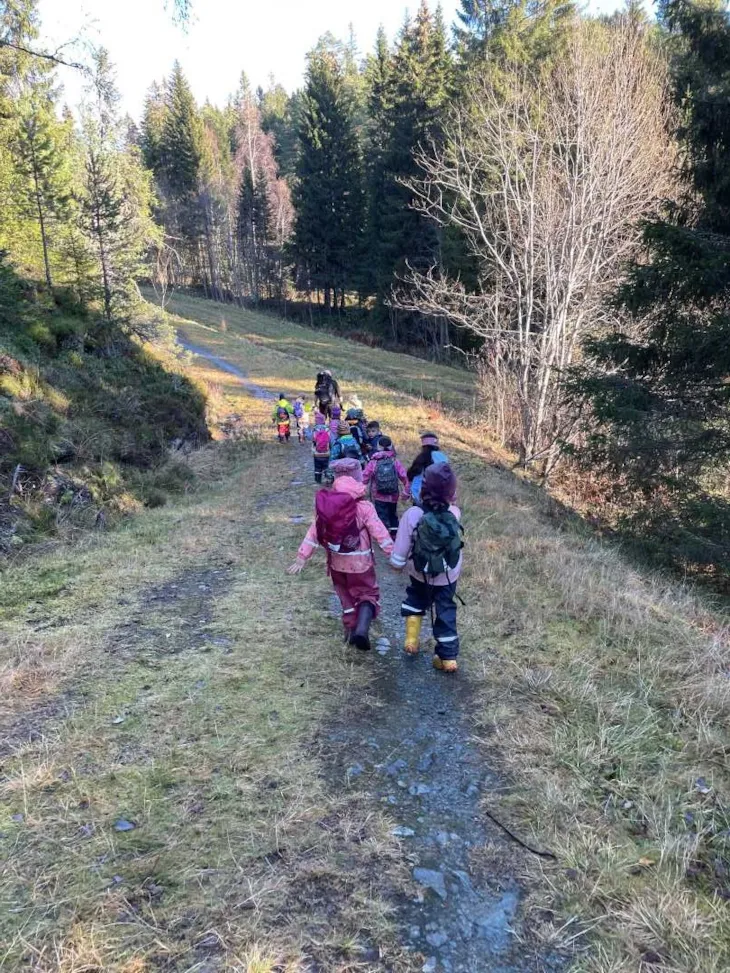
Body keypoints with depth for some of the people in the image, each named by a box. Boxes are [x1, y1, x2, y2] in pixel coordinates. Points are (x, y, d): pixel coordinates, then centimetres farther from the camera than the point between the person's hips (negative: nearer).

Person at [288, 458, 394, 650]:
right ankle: (362, 628, -11)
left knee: (346, 595, 23)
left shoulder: (326, 505, -6)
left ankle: (351, 629, 28)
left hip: (337, 562, 4)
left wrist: (301, 558, 2)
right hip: (360, 562, -4)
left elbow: (314, 532, -3)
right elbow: (380, 533, -16)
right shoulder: (363, 506, -18)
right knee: (368, 593, 11)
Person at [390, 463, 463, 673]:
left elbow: (400, 549, -17)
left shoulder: (412, 515, -30)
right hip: (448, 575, 0)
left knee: (415, 598, 29)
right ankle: (448, 656, 22)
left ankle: (411, 640, 25)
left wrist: (397, 564, 0)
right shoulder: (454, 514, -26)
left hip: (420, 572, 0)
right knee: (445, 610, 16)